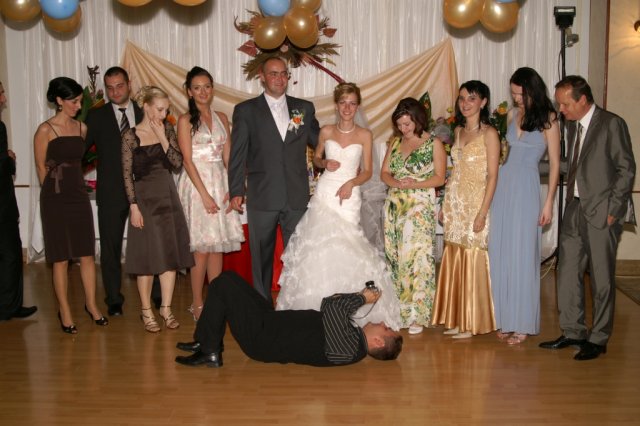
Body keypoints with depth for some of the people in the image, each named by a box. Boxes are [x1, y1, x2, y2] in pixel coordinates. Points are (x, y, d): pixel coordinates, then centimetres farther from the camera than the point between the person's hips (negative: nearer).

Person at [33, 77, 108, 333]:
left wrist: (74, 182, 12)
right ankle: (65, 311, 15)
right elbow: (41, 169, -1)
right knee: (61, 258, 3)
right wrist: (56, 189, 7)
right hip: (55, 199, -4)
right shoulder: (45, 130, -8)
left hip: (79, 195, 4)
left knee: (87, 253, 6)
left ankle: (91, 304, 20)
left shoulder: (81, 128, 7)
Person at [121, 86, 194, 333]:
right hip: (145, 198, -4)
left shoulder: (167, 130, 6)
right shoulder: (131, 136, -6)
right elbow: (127, 174, -7)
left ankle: (166, 308, 18)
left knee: (171, 254, 6)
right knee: (147, 256, 2)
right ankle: (146, 311, 15)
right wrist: (134, 206, -12)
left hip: (168, 197, 4)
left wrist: (162, 138, -11)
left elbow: (178, 163, -3)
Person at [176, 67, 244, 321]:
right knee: (201, 249, -3)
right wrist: (205, 194, -15)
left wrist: (231, 189, -2)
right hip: (196, 185, -4)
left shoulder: (221, 118, 12)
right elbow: (187, 160, -8)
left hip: (220, 184, 5)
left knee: (218, 247, 7)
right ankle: (197, 305, 9)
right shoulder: (186, 120, -2)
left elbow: (228, 157, 9)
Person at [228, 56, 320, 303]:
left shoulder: (305, 108, 9)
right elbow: (238, 153, 0)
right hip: (262, 197, -1)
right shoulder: (245, 110, 3)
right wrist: (236, 191, -5)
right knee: (261, 256, 9)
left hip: (297, 197, 2)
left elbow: (319, 143, 14)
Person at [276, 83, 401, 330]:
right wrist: (325, 163, -3)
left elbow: (367, 171, 5)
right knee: (318, 249, -5)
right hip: (324, 193, 2)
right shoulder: (326, 132, 6)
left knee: (345, 251, -11)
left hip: (349, 197, -1)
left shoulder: (364, 135, 3)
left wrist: (351, 183, -13)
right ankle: (316, 307, 6)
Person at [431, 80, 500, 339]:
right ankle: (456, 319, 20)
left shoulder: (488, 133, -7)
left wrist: (483, 212, -17)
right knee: (454, 261, 9)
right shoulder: (458, 131, 13)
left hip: (475, 203, -6)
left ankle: (472, 324, 10)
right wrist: (445, 205, 13)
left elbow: (492, 175, -11)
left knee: (472, 262, -1)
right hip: (454, 203, 6)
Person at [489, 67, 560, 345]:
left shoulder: (548, 120, -4)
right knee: (500, 252, 6)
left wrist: (549, 203, -8)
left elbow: (555, 164, -4)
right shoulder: (512, 115, 11)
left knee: (522, 255, -1)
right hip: (503, 184, 5)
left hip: (527, 188, -5)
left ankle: (522, 323, 10)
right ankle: (505, 318, 17)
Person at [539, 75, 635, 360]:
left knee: (601, 278, 2)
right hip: (575, 209, 7)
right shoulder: (572, 125, 12)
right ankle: (573, 332, 21)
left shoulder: (612, 124, -8)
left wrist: (613, 210, -12)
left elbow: (626, 169, -9)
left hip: (602, 213, -7)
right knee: (567, 272, 8)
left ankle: (598, 339, 14)